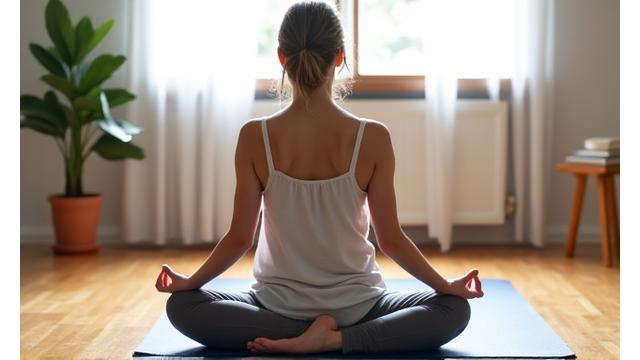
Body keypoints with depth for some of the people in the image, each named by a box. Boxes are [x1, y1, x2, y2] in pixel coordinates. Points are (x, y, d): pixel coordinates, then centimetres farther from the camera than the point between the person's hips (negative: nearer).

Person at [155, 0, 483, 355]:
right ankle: (335, 339, -6)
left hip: (278, 305, 1)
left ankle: (284, 333, -4)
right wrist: (447, 285, 6)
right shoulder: (373, 138, -15)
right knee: (454, 308, 16)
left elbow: (240, 238, -8)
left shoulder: (254, 136, -13)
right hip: (355, 307, 0)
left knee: (182, 305, 18)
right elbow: (391, 240, -9)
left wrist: (188, 281, 10)